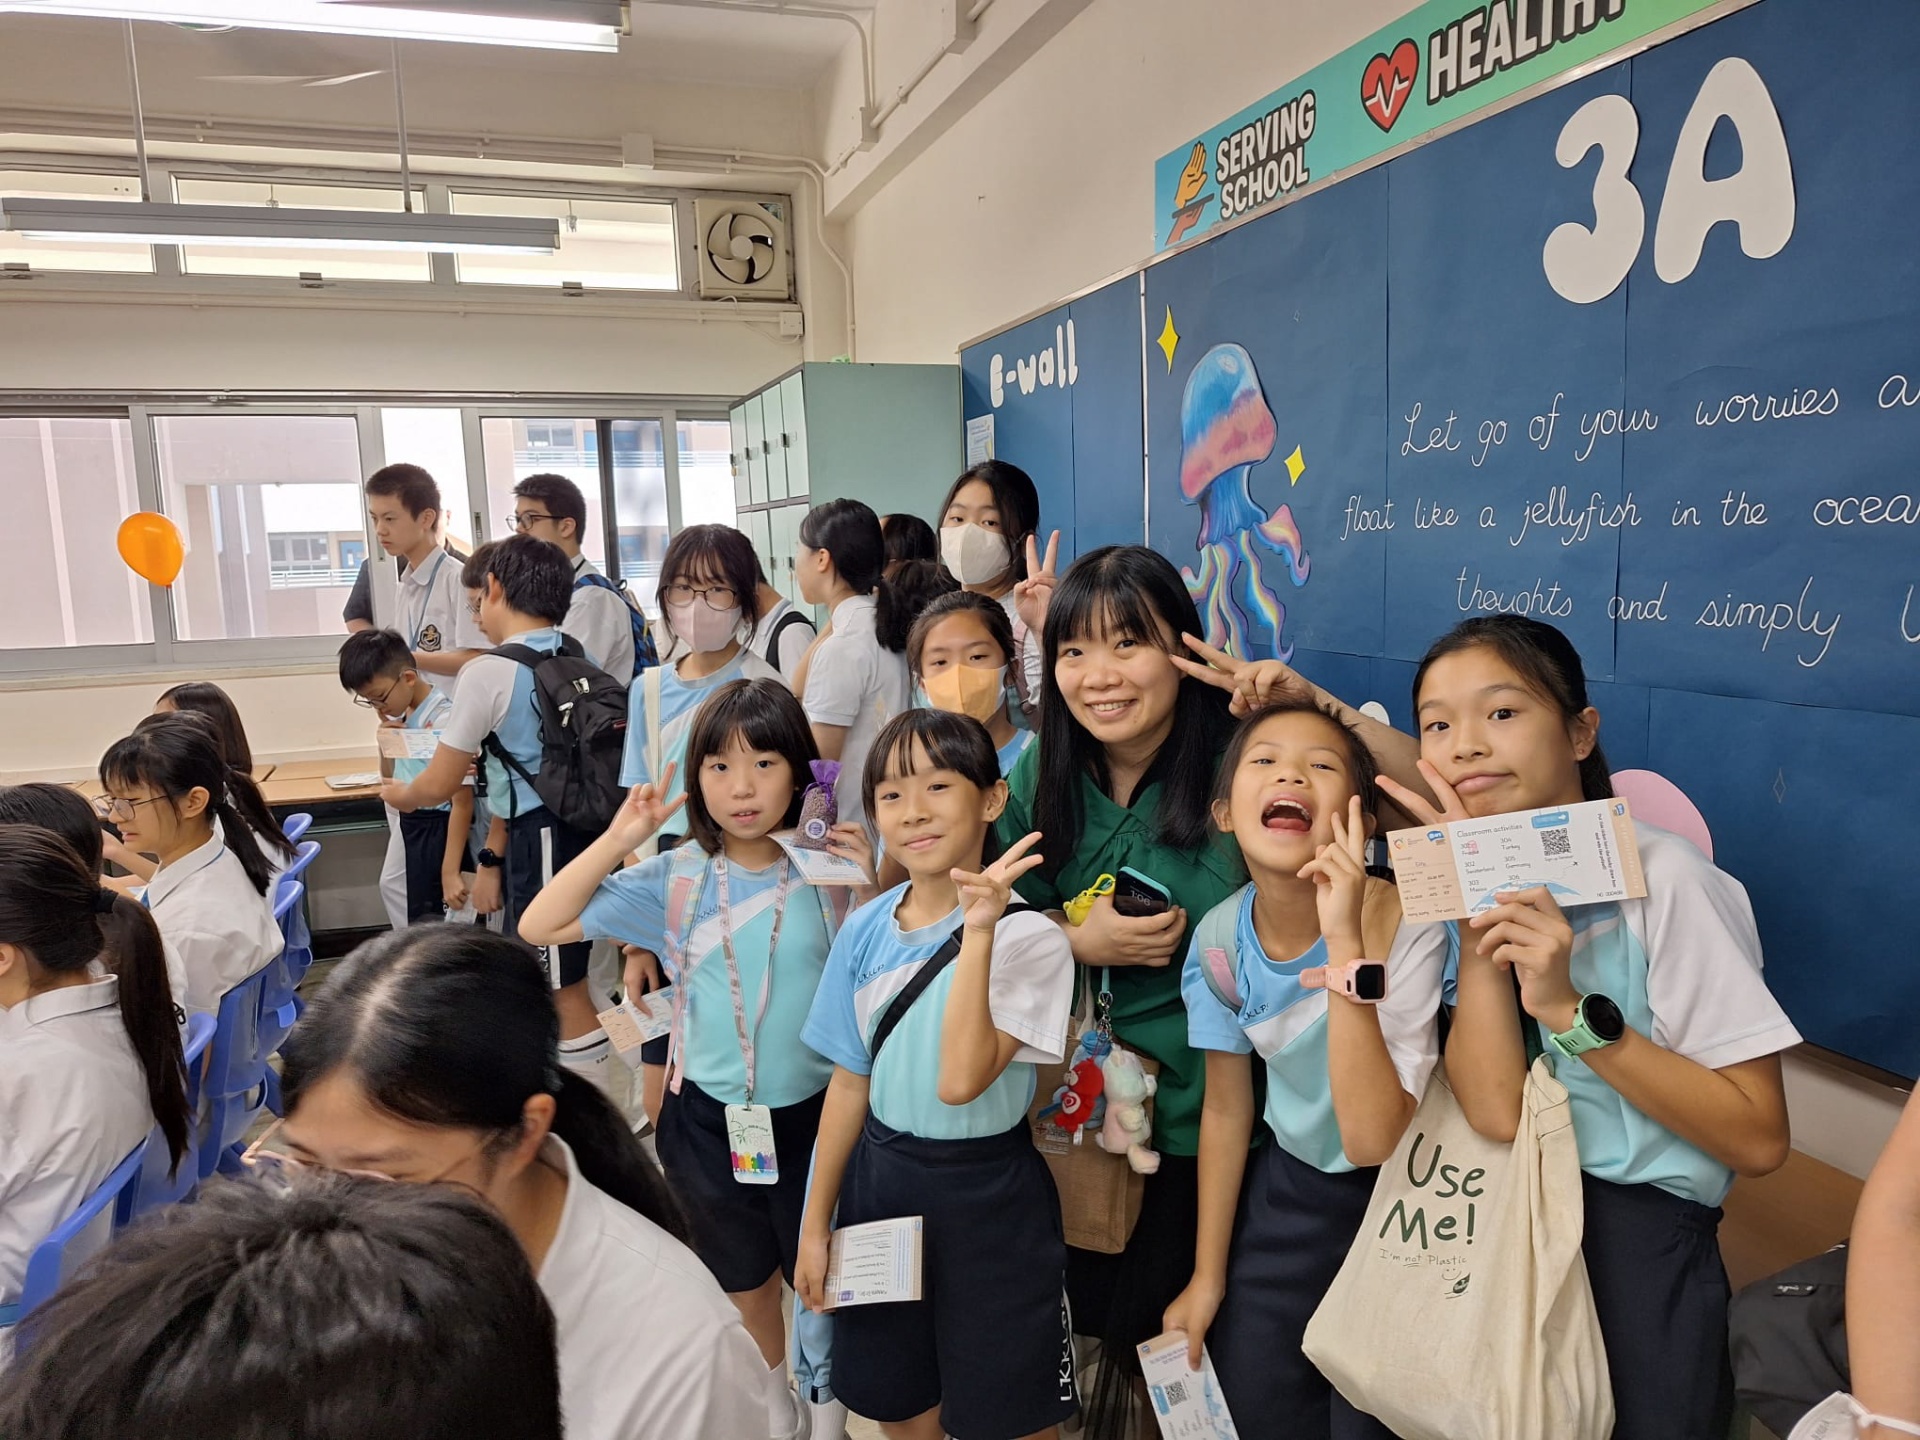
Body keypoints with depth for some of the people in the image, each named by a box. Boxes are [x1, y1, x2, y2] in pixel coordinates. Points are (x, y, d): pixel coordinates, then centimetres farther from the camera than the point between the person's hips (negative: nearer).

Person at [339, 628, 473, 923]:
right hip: (410, 826, 9)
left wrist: (449, 872, -22)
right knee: (420, 919, 15)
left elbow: (462, 801, -21)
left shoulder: (444, 720, -21)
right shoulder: (400, 713, 5)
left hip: (437, 829, -9)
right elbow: (390, 777, 17)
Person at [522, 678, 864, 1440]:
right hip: (709, 1114, 2)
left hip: (812, 1110, -1)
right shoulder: (673, 878, -10)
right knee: (743, 1275, 25)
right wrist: (618, 839, -19)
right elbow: (540, 926, -11)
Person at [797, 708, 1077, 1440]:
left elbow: (960, 1082, -28)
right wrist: (815, 1222, 9)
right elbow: (850, 1082, 5)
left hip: (987, 1194, -4)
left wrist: (979, 933, -33)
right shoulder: (865, 931, -3)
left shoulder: (1027, 935, -18)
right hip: (879, 1179, 5)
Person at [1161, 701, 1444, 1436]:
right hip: (1290, 1190, 4)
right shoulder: (1221, 938, -14)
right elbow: (1226, 1109, -1)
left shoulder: (1405, 924, -27)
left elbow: (1371, 1139, -34)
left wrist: (1346, 941, -40)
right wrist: (1207, 1276, 7)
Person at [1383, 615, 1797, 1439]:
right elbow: (1494, 1111, -16)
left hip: (1637, 1238, -4)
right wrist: (1473, 901, -20)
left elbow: (1760, 1139, -17)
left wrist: (1569, 1010, -26)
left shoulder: (1661, 882, -17)